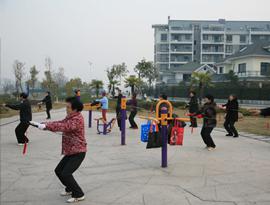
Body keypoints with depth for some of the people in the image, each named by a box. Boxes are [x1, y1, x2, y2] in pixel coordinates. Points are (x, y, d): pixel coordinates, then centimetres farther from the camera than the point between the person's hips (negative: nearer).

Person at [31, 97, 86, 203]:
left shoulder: (78, 119, -22)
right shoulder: (70, 117, 10)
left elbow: (64, 126, -34)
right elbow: (60, 123, 5)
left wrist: (46, 126, -37)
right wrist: (40, 124, -6)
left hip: (78, 152, -10)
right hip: (70, 152, 10)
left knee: (66, 174, -14)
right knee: (58, 171, 15)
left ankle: (79, 195, 2)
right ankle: (70, 189, 34)